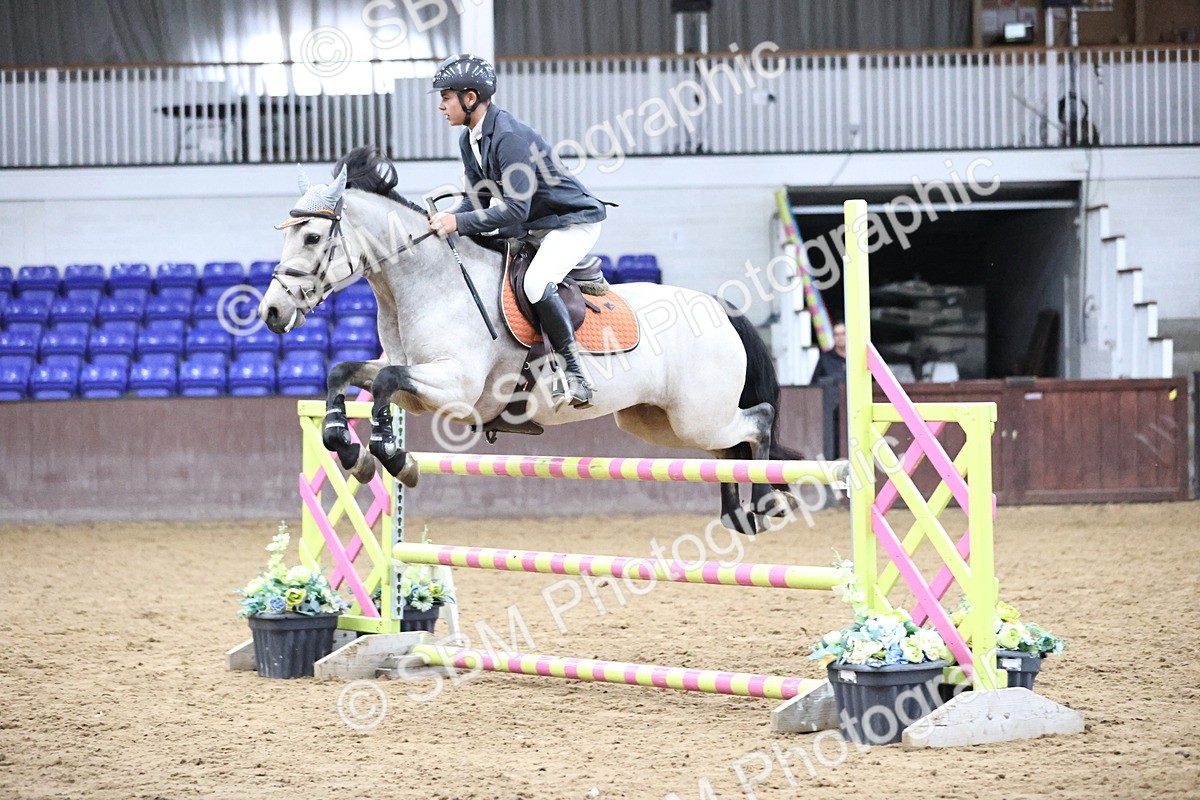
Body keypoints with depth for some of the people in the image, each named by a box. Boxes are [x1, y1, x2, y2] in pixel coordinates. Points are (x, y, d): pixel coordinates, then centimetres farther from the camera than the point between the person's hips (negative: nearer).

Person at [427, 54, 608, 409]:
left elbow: (515, 209, -33)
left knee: (535, 283, -32)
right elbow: (478, 197, 8)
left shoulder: (509, 137, -27)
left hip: (575, 220, -11)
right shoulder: (469, 141, 3)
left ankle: (576, 375, -24)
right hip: (531, 227, 11)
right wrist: (445, 220, -10)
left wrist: (458, 222, -33)